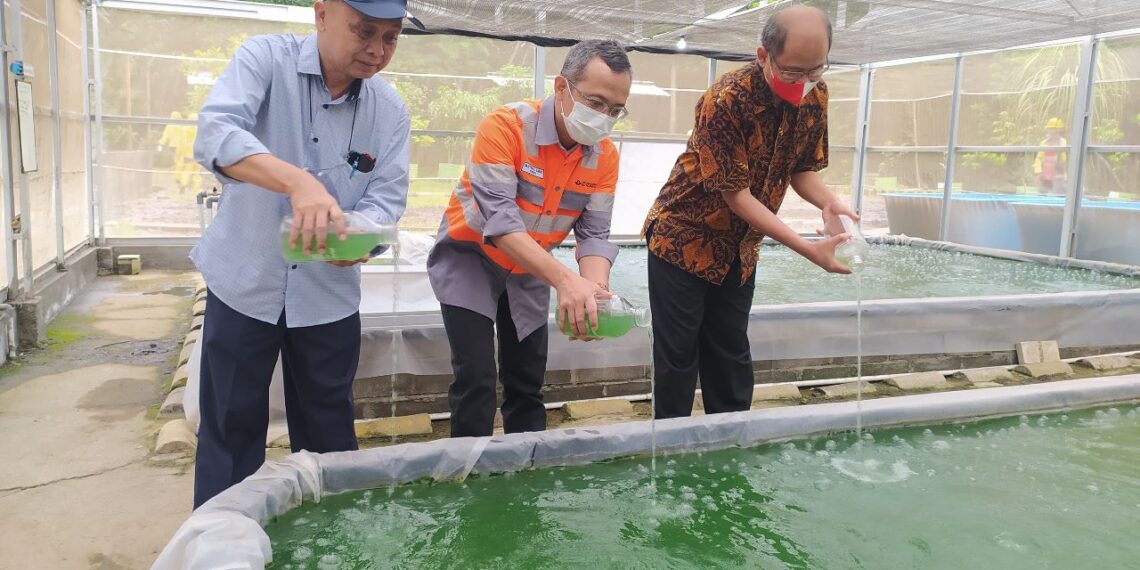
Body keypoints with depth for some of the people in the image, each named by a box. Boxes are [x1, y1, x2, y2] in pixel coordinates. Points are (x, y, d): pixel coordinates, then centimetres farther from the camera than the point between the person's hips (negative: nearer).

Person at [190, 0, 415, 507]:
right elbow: (215, 133, -28)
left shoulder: (391, 112, -2)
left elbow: (387, 196, -7)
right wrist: (298, 182, -45)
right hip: (244, 284, -2)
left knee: (328, 430, 14)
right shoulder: (265, 59, -11)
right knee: (232, 429, 7)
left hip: (329, 294, 3)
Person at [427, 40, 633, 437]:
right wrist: (565, 280, -47)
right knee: (476, 380, -11)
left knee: (527, 383, 10)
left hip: (530, 269, 5)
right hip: (470, 256, -5)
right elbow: (498, 219, -36)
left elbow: (594, 234, -12)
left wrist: (596, 290, -34)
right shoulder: (506, 126, -28)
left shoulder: (605, 156, -10)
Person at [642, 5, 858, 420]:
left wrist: (828, 202, -19)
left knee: (731, 350, 14)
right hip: (684, 238, -5)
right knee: (679, 354, 2)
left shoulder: (815, 97, -7)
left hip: (740, 247, 6)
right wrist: (808, 249, -30)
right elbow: (735, 194, -26)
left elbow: (802, 168, 4)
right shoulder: (725, 100, -27)